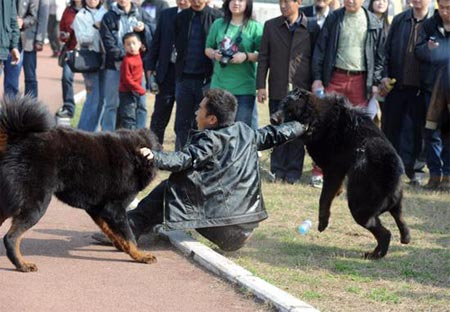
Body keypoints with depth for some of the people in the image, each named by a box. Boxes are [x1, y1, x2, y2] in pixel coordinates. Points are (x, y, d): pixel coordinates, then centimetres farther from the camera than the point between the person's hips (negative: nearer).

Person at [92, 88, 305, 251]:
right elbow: (272, 135, 28)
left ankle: (130, 229, -3)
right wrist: (298, 126, 46)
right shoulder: (246, 133, 14)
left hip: (216, 214, -7)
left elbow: (184, 160, -20)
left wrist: (154, 157, -33)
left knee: (170, 189, 2)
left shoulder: (210, 140, -6)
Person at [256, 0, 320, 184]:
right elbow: (263, 57, 6)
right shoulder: (271, 26, 6)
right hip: (277, 89, 2)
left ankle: (294, 171, 10)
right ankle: (278, 170, 12)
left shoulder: (312, 27, 1)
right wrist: (261, 85, 1)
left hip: (302, 89, -2)